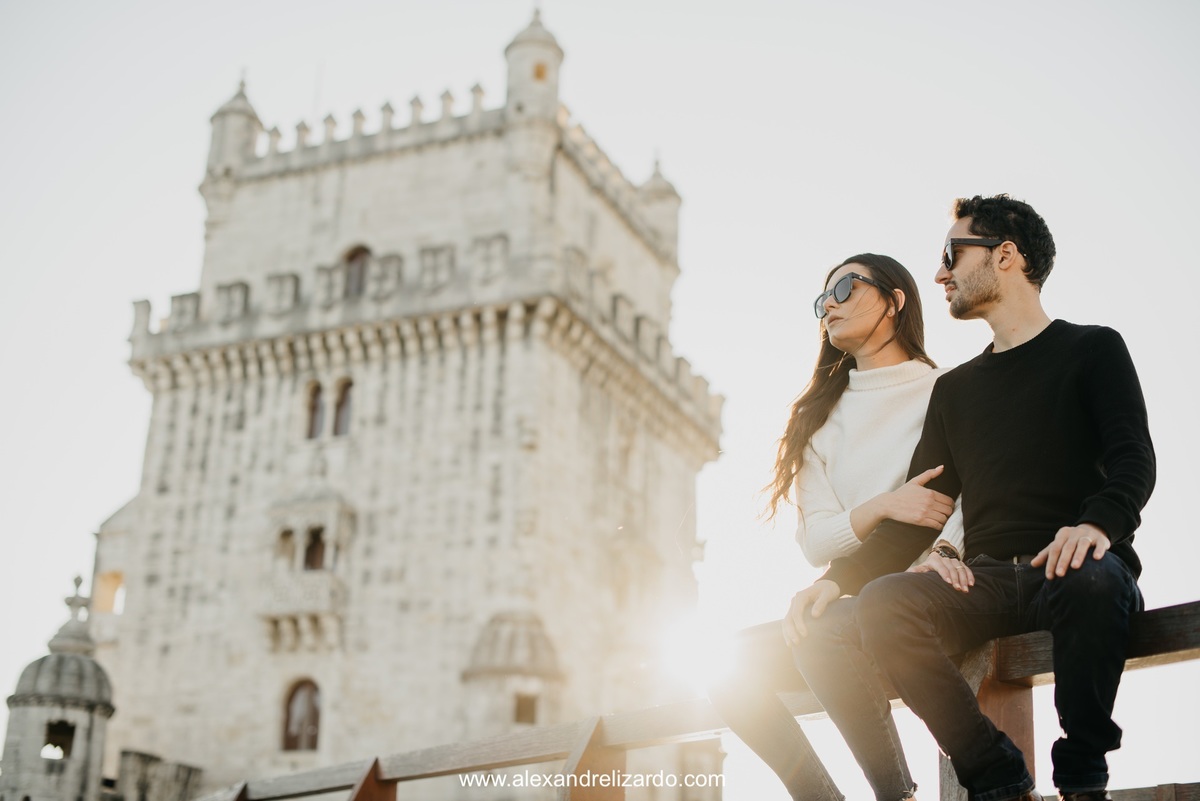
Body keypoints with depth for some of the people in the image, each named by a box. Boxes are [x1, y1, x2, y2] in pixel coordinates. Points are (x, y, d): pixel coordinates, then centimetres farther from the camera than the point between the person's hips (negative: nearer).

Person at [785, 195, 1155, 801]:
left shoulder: (1092, 349, 13)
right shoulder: (955, 389, 26)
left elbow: (1133, 460, -2)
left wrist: (1097, 524, -26)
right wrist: (836, 579, 2)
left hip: (1072, 565, -3)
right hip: (985, 580, 4)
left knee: (1092, 581, -41)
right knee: (881, 601, -28)